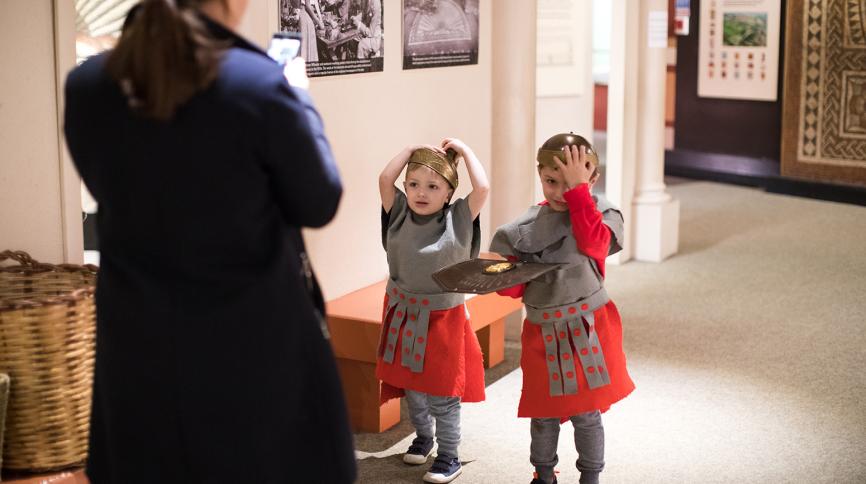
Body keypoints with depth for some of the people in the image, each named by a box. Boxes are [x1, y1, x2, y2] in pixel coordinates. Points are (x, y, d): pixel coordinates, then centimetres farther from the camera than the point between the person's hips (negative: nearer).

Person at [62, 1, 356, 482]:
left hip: (142, 347, 4)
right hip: (254, 350, -3)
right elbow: (318, 205, -5)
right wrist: (298, 97, 8)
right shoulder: (260, 85, -19)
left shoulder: (86, 86, -6)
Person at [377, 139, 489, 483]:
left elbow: (482, 188, -22)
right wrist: (411, 149, -6)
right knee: (410, 385, 18)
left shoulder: (458, 219, -11)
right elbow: (385, 179, -13)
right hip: (403, 312, 4)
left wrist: (464, 150, -11)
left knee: (441, 392, 2)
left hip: (442, 316, -4)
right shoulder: (400, 213, -3)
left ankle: (449, 455, 16)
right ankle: (423, 437, 39)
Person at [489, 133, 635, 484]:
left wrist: (577, 189, -29)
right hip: (542, 331, 3)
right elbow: (516, 287, 5)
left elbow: (595, 243, -31)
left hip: (586, 329, -3)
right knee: (542, 412, 12)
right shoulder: (530, 222, 3)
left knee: (586, 413, 5)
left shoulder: (601, 214, -7)